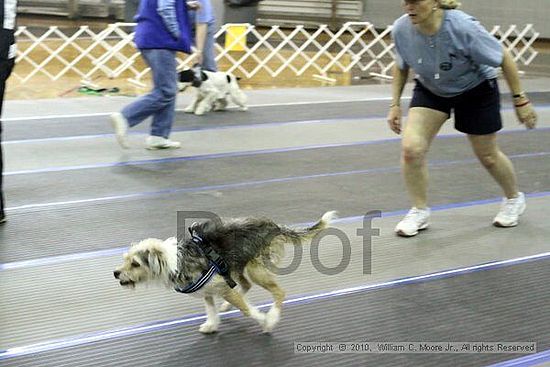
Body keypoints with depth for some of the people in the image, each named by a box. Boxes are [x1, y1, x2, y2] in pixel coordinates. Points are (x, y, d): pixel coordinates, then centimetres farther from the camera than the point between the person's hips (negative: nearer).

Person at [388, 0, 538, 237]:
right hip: (430, 90, 3)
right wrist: (395, 104, -5)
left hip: (476, 90, -3)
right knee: (411, 148, -18)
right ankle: (419, 211, 3)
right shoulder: (401, 29, -24)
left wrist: (520, 101, -16)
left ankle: (514, 199, 43)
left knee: (487, 156, 12)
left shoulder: (463, 28, -36)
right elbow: (401, 67, -1)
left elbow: (504, 59, -21)